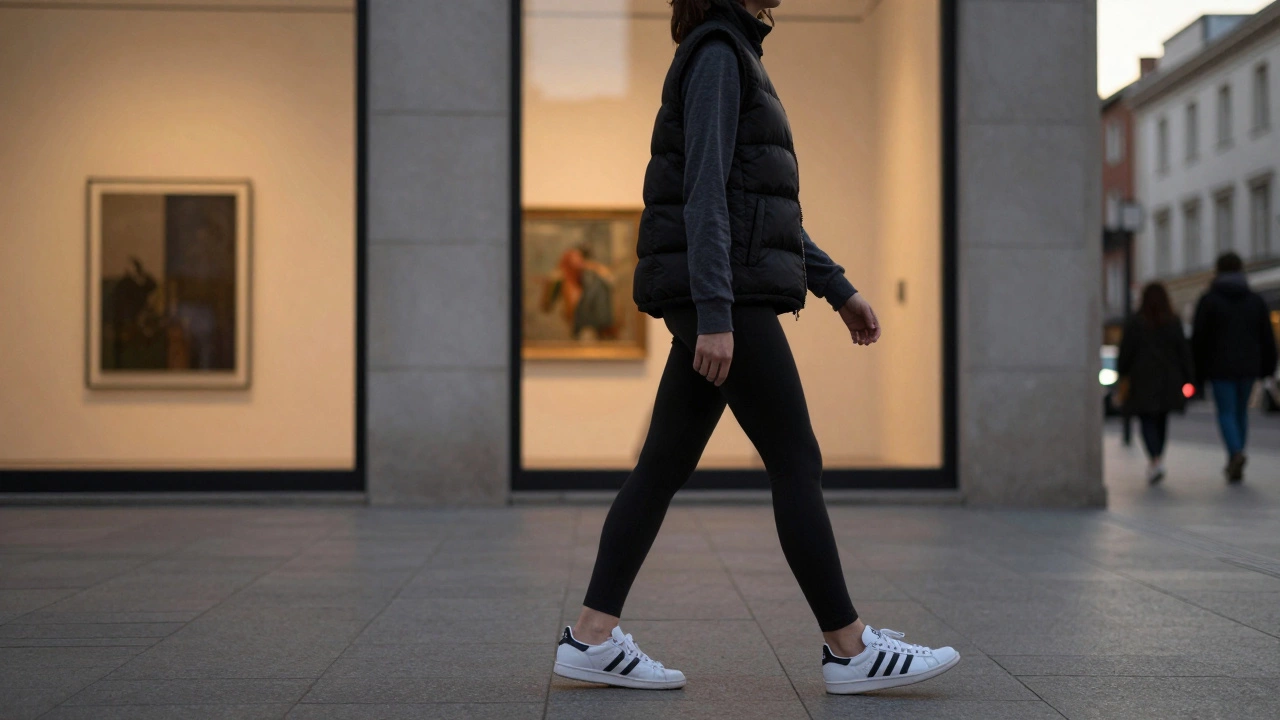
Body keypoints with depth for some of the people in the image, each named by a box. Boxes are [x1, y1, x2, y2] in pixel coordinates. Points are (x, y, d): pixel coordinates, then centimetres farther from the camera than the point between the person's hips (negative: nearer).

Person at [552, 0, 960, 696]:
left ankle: (591, 637, 6)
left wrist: (838, 288, 22)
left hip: (726, 299, 10)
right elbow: (703, 193, -17)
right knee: (797, 463, -5)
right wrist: (715, 318, -23)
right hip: (723, 296, -10)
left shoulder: (733, 60, 22)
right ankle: (849, 648, 2)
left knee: (665, 464, 6)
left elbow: (769, 202, 24)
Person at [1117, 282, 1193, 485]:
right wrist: (1186, 378, 6)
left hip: (1143, 380, -3)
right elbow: (1184, 351, 1)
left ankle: (1156, 460, -21)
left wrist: (1122, 372, 11)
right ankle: (1158, 459, 21)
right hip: (1168, 380, 3)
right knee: (1162, 420, 16)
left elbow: (1126, 351, -3)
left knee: (1147, 421, -2)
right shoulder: (1174, 322, 1)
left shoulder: (1135, 322, -6)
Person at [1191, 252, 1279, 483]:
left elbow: (1198, 339, -6)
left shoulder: (1208, 300, -5)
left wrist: (1198, 372, 0)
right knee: (1241, 412, 14)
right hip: (1248, 366, 3)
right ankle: (1233, 464, 17)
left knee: (1226, 413, -1)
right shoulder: (1256, 300, 5)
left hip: (1220, 368, -3)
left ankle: (1236, 454, -26)